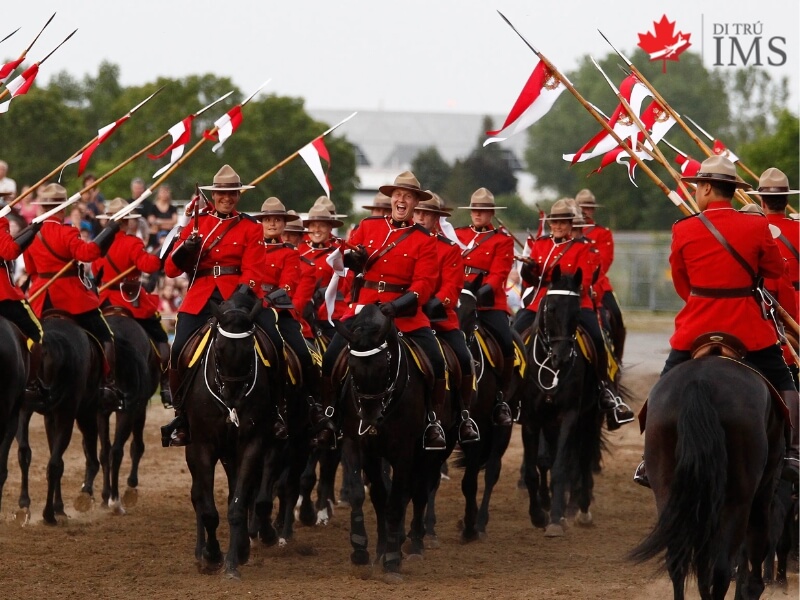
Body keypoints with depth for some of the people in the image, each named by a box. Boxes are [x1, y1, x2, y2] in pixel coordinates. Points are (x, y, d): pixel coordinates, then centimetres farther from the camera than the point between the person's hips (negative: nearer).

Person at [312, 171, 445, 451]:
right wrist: (352, 257, -13)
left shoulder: (424, 240, 0)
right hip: (363, 306, 2)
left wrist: (403, 303, -25)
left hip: (403, 311, -2)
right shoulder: (368, 226, 9)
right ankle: (327, 416, 6)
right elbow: (346, 257, 12)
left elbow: (425, 281, -8)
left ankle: (433, 420, 3)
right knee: (331, 357, -10)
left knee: (435, 361, -14)